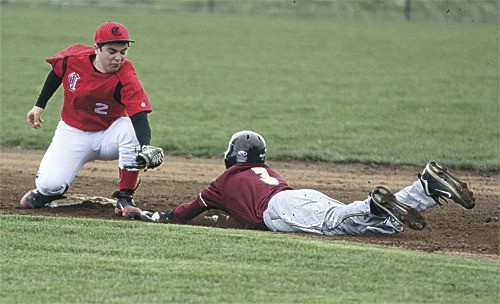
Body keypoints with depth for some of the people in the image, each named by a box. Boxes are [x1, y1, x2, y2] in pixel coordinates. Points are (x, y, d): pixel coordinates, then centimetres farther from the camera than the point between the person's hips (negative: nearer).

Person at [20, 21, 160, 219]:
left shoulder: (126, 78, -25)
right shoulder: (73, 58, -16)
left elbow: (139, 116, -37)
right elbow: (56, 74, 8)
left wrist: (144, 149, -54)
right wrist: (39, 106, 11)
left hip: (108, 134, -1)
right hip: (73, 133, 1)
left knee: (133, 131, -36)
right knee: (50, 184, -21)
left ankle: (125, 199, -18)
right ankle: (45, 191, 23)